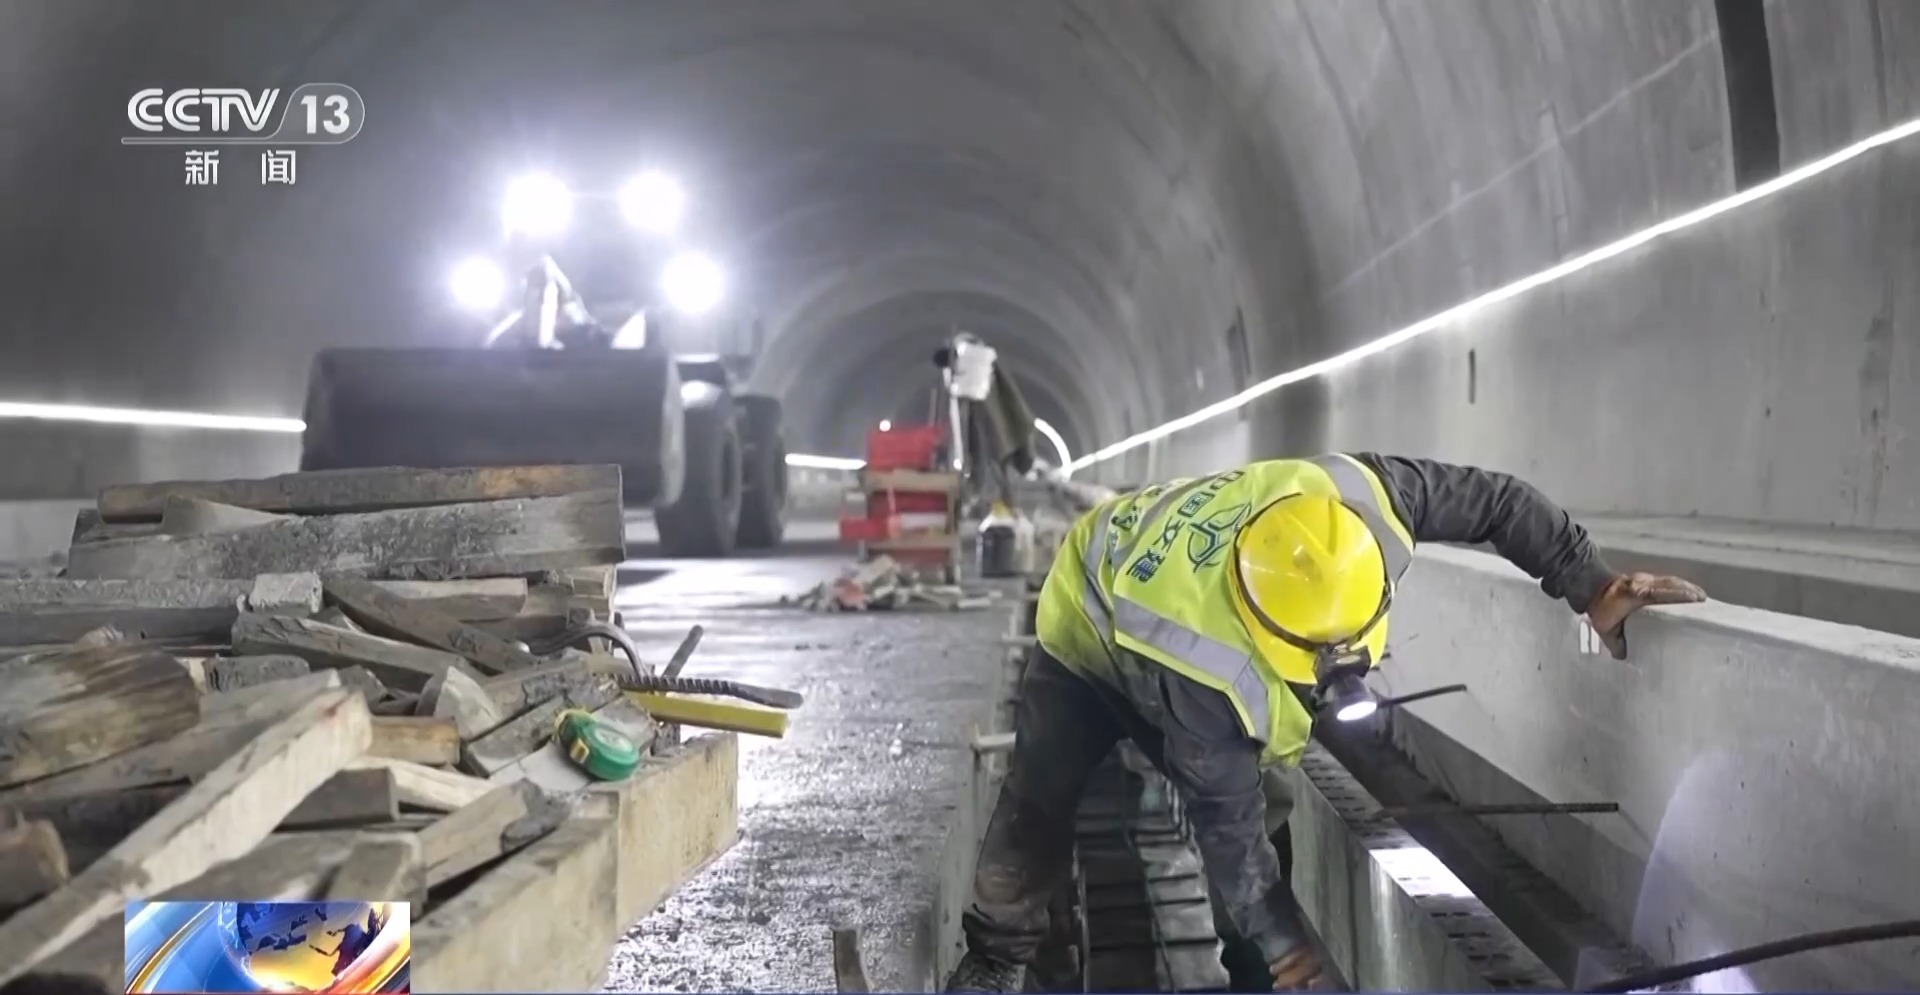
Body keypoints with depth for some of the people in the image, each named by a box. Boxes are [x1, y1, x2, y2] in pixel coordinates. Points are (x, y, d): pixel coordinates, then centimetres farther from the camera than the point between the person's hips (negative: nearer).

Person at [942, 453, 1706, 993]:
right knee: (1039, 804, -9)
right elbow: (1227, 819, -32)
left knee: (1265, 791, 0)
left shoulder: (1359, 497, -37)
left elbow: (1496, 501, -20)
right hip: (1093, 625, -5)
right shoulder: (1211, 666, -46)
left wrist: (1591, 589, -21)